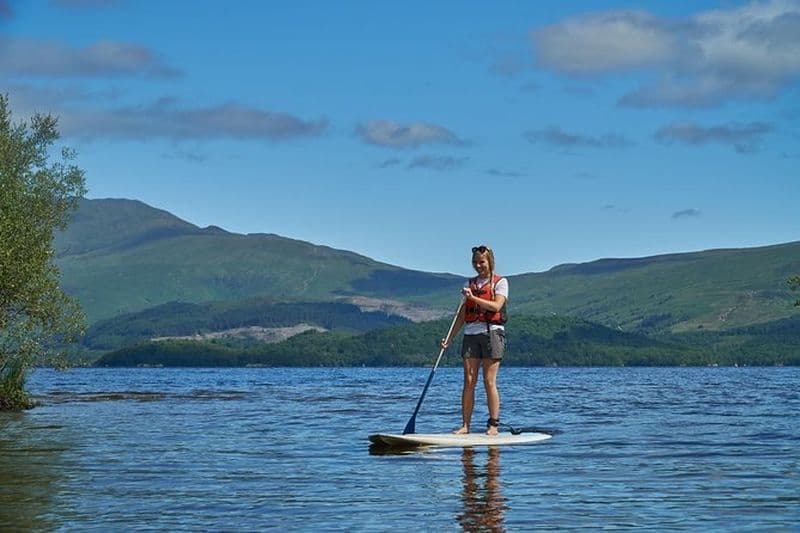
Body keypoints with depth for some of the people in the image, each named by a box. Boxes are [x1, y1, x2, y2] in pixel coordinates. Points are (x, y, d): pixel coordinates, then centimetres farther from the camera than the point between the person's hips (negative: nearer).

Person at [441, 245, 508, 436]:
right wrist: (449, 338, 8)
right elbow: (462, 315, 16)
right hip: (471, 334, 4)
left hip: (491, 332, -4)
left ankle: (493, 425, -3)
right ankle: (465, 425, -1)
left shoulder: (500, 282, 4)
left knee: (489, 381, -7)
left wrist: (473, 298, -20)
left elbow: (496, 306, -13)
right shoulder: (470, 284, 17)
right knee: (468, 381, -1)